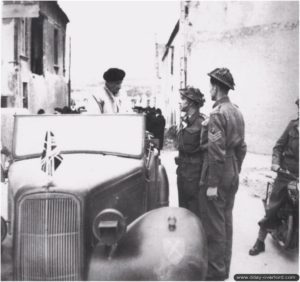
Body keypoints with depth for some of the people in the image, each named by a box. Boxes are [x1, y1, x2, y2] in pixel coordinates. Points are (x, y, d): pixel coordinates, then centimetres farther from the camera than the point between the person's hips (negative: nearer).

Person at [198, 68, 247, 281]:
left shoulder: (218, 113, -18)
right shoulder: (237, 112, 9)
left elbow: (216, 152, -22)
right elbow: (242, 147, 13)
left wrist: (212, 184, -19)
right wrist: (236, 171, 20)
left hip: (217, 175, -9)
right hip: (232, 175, 9)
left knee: (213, 224, 1)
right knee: (226, 220, 16)